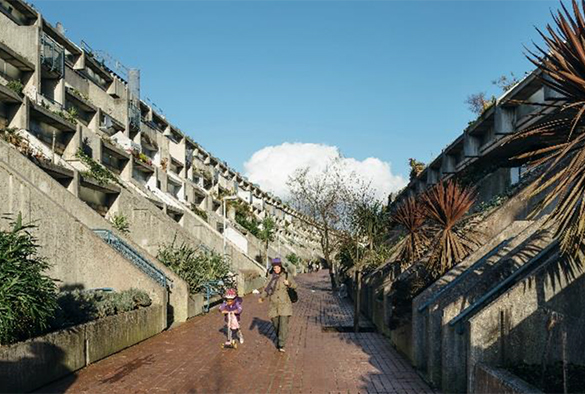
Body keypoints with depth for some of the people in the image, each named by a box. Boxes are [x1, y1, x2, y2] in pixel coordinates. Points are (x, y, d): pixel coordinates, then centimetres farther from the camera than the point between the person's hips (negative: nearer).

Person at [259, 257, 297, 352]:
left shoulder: (287, 275, -3)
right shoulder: (271, 277, 2)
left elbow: (295, 286, 4)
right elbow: (266, 289, 2)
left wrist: (288, 283, -18)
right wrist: (262, 297, -16)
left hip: (285, 304, -2)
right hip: (274, 305, 3)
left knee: (283, 324, -10)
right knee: (276, 324, 11)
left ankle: (281, 345, -7)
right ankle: (279, 338, 38)